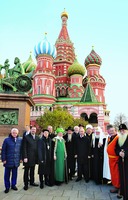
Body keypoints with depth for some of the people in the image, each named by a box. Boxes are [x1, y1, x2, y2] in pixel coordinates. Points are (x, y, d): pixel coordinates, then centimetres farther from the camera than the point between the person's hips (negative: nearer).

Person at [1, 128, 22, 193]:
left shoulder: (20, 140, 1)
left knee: (15, 173, 13)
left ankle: (13, 185, 30)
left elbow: (21, 149, 6)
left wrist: (21, 158, 5)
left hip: (16, 160, 2)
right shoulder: (7, 140, -6)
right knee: (7, 174, 8)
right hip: (8, 160, -2)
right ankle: (7, 187, 23)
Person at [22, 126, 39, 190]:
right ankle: (26, 184, 17)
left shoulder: (37, 138, 7)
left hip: (34, 157, 5)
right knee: (26, 171, 6)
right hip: (28, 157, -5)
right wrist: (25, 157, -15)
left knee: (32, 170, 16)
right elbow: (24, 148, -10)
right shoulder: (26, 137, -8)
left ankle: (32, 182, 30)